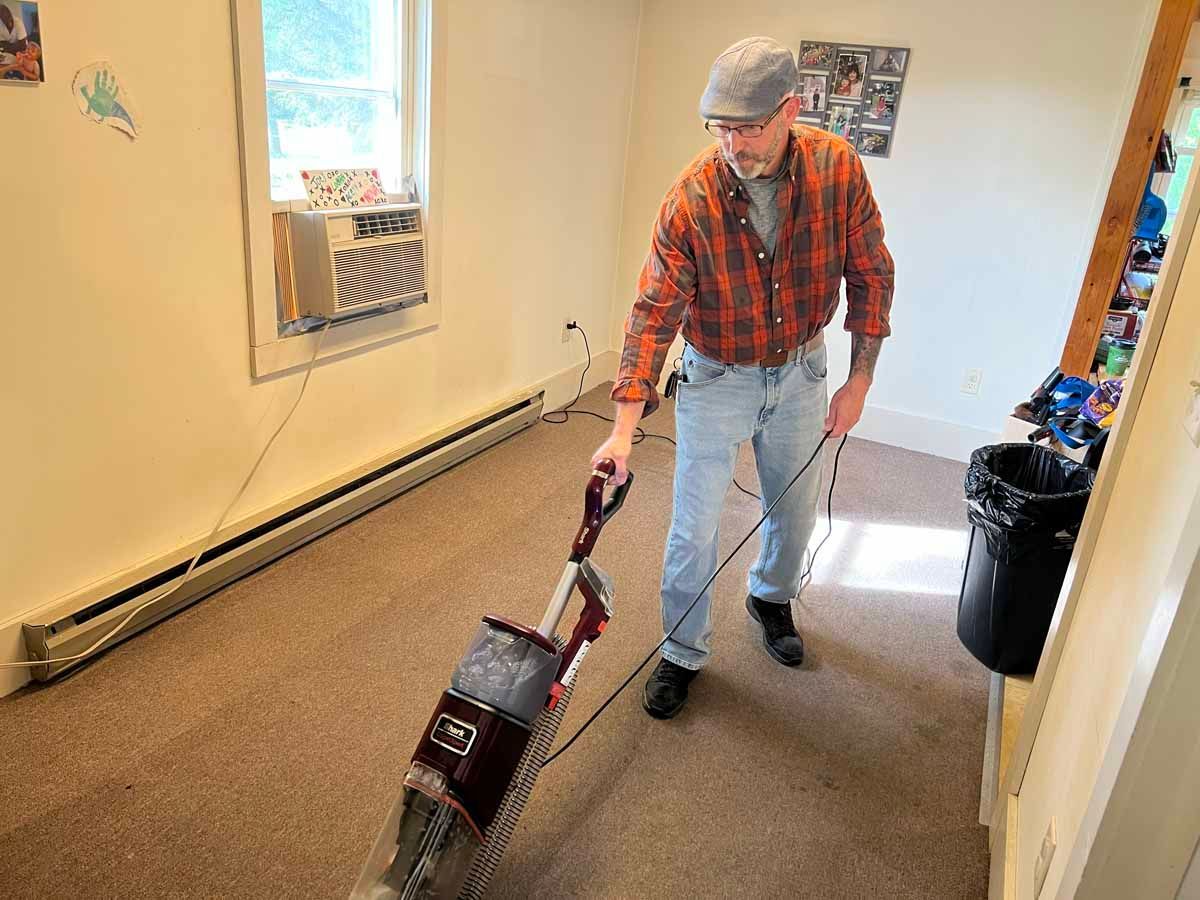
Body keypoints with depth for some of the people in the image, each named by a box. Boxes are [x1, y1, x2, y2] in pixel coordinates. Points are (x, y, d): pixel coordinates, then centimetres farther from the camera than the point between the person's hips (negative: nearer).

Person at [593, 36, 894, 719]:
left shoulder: (838, 168, -17)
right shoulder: (692, 199, -23)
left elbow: (870, 276, -6)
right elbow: (655, 315, -22)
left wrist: (859, 382, -7)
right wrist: (624, 431, -27)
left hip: (801, 370, 3)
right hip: (716, 380, -2)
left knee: (797, 510, 19)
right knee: (695, 530, 0)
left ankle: (772, 599, 50)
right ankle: (685, 652, 24)